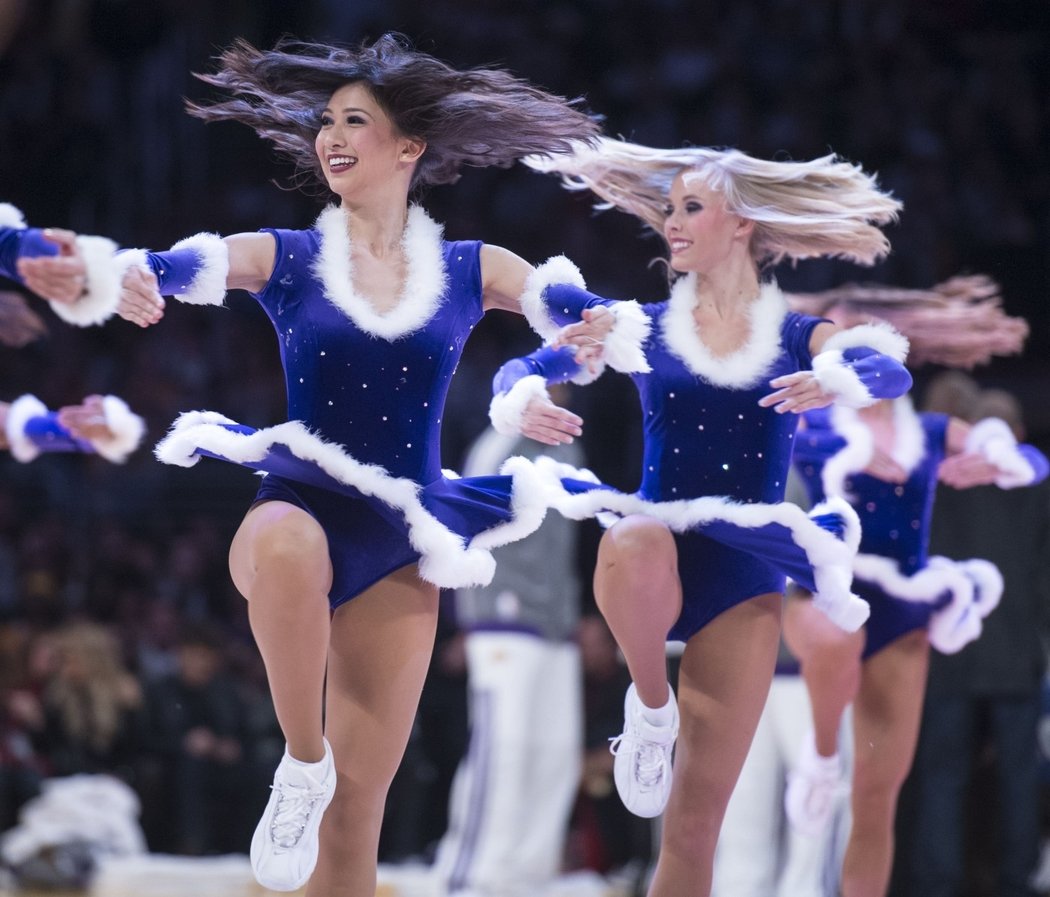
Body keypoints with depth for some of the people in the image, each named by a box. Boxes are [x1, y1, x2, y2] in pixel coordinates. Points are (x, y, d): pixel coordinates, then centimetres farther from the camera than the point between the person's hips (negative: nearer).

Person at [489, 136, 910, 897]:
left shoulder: (799, 339, 3)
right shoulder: (645, 327, 6)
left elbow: (892, 370, -15)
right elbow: (527, 367, 4)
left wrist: (832, 382, -38)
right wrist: (524, 406, -20)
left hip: (746, 586, 1)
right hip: (658, 556, 0)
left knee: (696, 823, -1)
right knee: (639, 547, -40)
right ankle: (651, 707, -13)